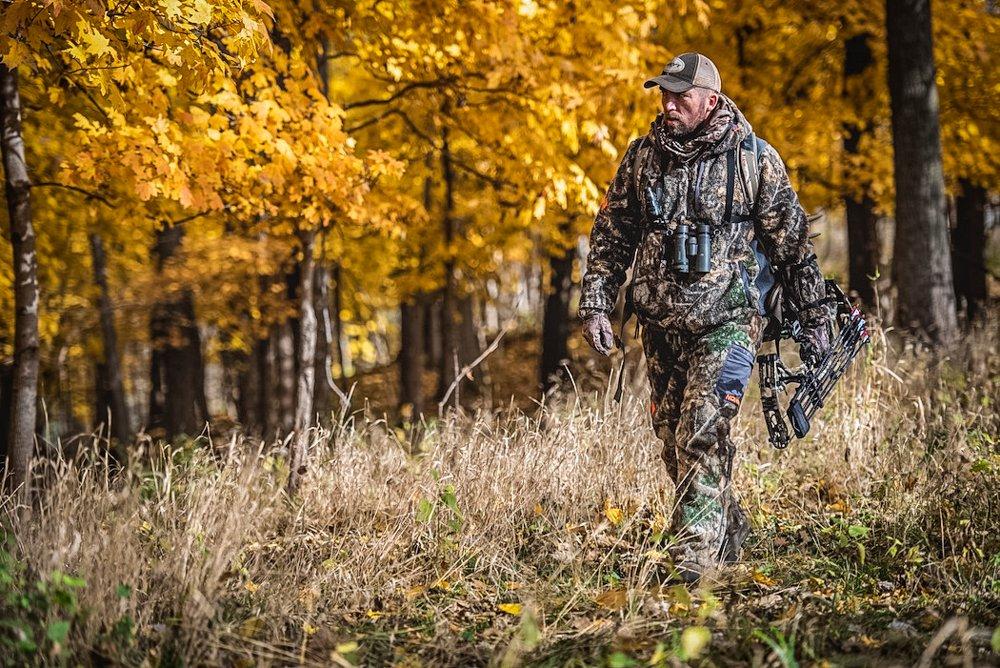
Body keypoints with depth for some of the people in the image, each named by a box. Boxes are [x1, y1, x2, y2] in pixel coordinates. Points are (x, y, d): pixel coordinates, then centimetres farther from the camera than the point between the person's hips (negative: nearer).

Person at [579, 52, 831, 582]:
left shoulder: (755, 159, -3)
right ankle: (730, 535, 26)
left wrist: (813, 318, 5)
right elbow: (610, 238, 12)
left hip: (727, 319, -4)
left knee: (703, 429, -19)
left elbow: (792, 242, 3)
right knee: (673, 439, 9)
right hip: (661, 325, 5)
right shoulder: (642, 157, 6)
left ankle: (698, 544, -17)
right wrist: (596, 304, 3)